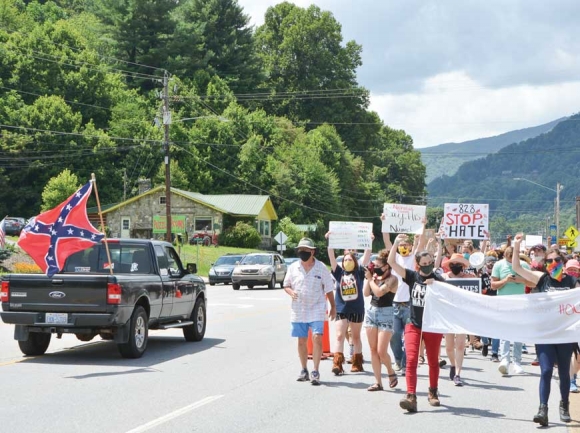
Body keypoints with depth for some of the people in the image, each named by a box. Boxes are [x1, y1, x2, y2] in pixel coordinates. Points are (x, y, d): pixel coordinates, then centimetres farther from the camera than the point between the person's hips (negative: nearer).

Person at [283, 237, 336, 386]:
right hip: (299, 311, 3)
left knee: (317, 338, -15)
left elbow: (329, 289, 3)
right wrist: (291, 292, -11)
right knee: (301, 341, 9)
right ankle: (304, 371, 21)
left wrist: (333, 307, 5)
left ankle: (315, 372, -13)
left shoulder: (321, 268, -3)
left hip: (316, 310, -3)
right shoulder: (293, 268, 2)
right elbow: (286, 285, 12)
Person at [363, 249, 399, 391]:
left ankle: (391, 373, 19)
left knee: (381, 351, -9)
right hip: (371, 311, 6)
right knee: (373, 350, 5)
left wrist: (370, 278, -11)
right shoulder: (375, 277, 7)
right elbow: (366, 293, 4)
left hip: (386, 314, -6)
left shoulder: (392, 279, -10)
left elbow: (379, 292, -21)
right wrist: (369, 278, -1)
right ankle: (378, 382, 10)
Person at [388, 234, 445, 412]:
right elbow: (391, 262, -8)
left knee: (433, 361, 13)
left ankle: (433, 393, 32)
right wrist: (396, 242, -18)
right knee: (411, 360, -13)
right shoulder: (412, 276, -1)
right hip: (414, 325, 0)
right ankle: (411, 397, -19)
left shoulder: (438, 280, -4)